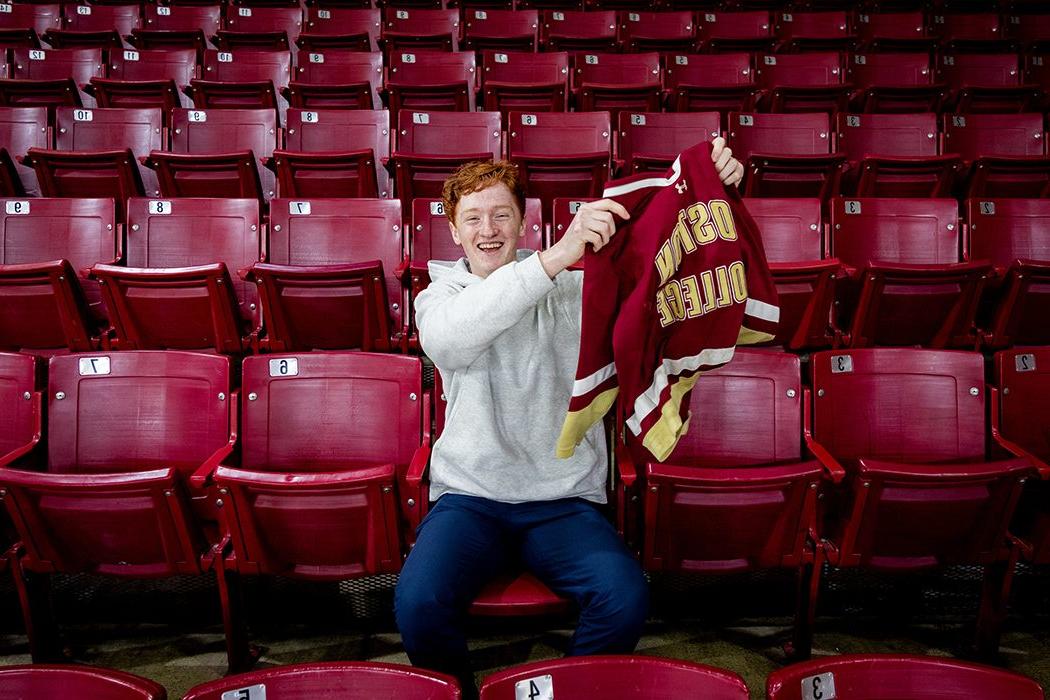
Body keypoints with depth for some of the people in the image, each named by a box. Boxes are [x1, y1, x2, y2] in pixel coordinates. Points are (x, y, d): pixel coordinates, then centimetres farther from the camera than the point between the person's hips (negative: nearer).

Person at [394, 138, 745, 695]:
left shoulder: (572, 290, 8)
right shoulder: (438, 297, 4)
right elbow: (451, 334, -22)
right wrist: (557, 255, -34)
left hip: (564, 501, 1)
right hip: (469, 497, 0)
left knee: (625, 598, -26)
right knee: (417, 603, -27)